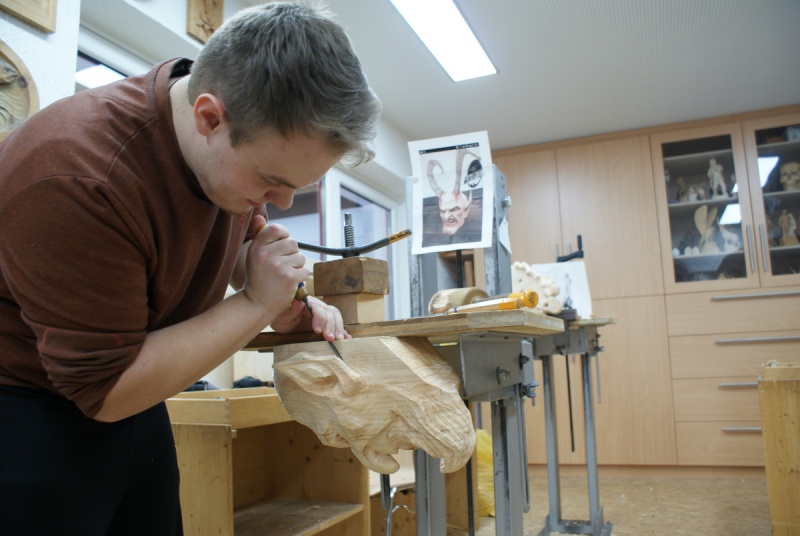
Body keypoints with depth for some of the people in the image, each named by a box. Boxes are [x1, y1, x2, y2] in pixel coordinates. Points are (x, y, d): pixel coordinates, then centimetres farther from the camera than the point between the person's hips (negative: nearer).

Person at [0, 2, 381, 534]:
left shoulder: (240, 151, -10)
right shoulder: (76, 176, -31)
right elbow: (104, 389, -25)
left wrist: (288, 304, -7)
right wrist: (256, 304, -25)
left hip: (132, 399, 7)